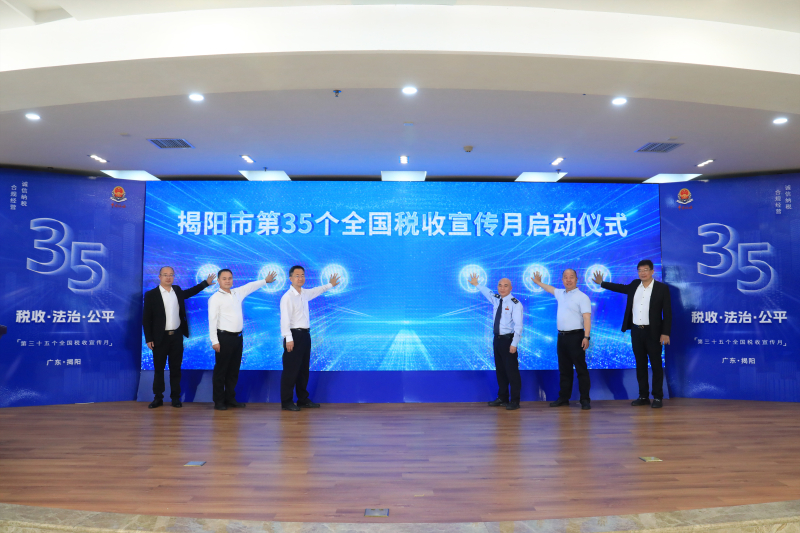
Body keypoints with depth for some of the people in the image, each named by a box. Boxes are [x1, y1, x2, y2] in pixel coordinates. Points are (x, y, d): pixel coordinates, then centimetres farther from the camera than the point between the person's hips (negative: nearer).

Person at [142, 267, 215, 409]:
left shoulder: (177, 290, 8)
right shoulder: (151, 294, -4)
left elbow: (190, 292, 31)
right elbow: (146, 318, -4)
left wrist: (206, 282, 29)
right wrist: (148, 339, -7)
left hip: (177, 336, 3)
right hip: (160, 338, -3)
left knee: (176, 368, 7)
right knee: (158, 368, 6)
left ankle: (175, 397, 15)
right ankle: (158, 398, 17)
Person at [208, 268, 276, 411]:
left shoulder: (238, 293, 12)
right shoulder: (215, 298, -7)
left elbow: (251, 286, 29)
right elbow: (212, 320, -11)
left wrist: (266, 281, 38)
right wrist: (214, 341, -15)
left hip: (238, 337, 7)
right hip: (224, 337, -6)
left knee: (234, 370, 13)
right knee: (221, 370, 2)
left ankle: (230, 398, 23)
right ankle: (218, 401, 12)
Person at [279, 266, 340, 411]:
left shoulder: (305, 293, 11)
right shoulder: (287, 297, -13)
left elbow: (317, 290, 34)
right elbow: (285, 319, -19)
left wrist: (330, 285, 44)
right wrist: (288, 339, -23)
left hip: (305, 335, 8)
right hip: (294, 335, -8)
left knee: (304, 369, 15)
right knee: (291, 370, -3)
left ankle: (303, 399, 27)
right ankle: (286, 402, 8)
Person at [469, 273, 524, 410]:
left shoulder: (515, 304, -14)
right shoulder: (495, 299, 8)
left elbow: (518, 325, -18)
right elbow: (488, 292, 33)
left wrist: (514, 344, -22)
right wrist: (477, 285, 42)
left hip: (508, 340, -7)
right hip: (497, 339, 7)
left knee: (511, 370, -3)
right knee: (500, 369, 15)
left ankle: (514, 401, 9)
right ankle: (502, 398, 27)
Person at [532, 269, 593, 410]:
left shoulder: (582, 297, -7)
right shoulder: (561, 294, 14)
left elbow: (587, 318, -15)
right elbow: (551, 289, 37)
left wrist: (586, 337, -23)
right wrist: (538, 282, 48)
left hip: (575, 337, -7)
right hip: (562, 336, 7)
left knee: (581, 369, -3)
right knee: (564, 369, 12)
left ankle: (585, 400, 3)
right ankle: (564, 398, 20)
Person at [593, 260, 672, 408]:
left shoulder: (662, 288, -5)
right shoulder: (634, 285, 8)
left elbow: (667, 312, -7)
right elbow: (621, 287, 29)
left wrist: (665, 333, -12)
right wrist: (601, 283, 35)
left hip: (653, 332, -4)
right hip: (636, 331, 5)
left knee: (656, 365, 3)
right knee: (640, 365, 10)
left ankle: (658, 397, 12)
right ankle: (643, 396, 18)